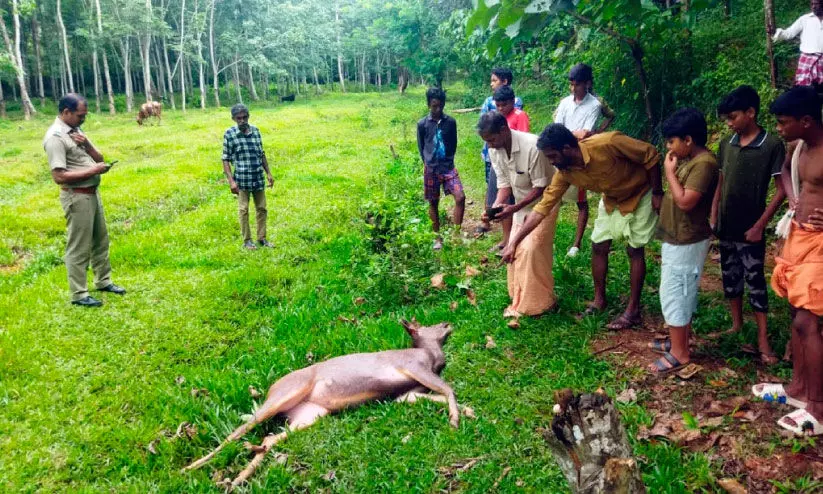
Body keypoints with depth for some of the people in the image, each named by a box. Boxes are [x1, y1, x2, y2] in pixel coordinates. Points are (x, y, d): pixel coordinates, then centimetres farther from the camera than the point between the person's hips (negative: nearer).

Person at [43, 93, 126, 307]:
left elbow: (99, 158, 11)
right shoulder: (55, 137, -18)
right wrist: (93, 171, -22)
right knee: (79, 247, -1)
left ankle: (103, 281, 33)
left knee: (101, 239, 19)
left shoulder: (76, 130, 9)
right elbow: (59, 176, -24)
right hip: (77, 197, -9)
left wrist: (87, 145, -8)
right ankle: (79, 294, 10)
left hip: (92, 192, 9)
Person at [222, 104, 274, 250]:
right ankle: (247, 240, 17)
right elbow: (226, 159, -6)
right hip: (242, 179, -4)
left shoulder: (255, 130, 5)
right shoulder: (229, 134, -7)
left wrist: (269, 173, 12)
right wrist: (231, 181, -12)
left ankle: (261, 238, 23)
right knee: (244, 210, 5)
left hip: (258, 177, 4)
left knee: (262, 208, 10)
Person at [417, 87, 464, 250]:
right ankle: (438, 238, 20)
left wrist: (448, 160, 10)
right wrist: (428, 163, 7)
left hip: (448, 167, 1)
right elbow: (421, 146, 6)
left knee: (460, 197, -14)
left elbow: (454, 144, 10)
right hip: (431, 169, -1)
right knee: (433, 203, 8)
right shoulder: (422, 124, -4)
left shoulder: (450, 122, -1)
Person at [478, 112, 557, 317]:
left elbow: (540, 187, -26)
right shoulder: (495, 151, -10)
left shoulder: (532, 146, -32)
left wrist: (514, 208, -33)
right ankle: (520, 301, 20)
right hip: (522, 204, 7)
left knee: (532, 249, -15)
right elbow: (504, 183, -4)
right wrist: (495, 206, -22)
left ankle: (539, 303, -1)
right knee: (515, 250, 6)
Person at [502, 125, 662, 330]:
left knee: (634, 250, -3)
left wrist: (657, 193, -21)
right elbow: (543, 206, -17)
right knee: (598, 246, 4)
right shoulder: (564, 172, -19)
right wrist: (514, 241, -20)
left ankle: (633, 310, 7)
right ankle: (599, 300, 22)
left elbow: (651, 154, -25)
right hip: (612, 199, 5)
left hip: (640, 194, -5)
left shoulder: (606, 144, -38)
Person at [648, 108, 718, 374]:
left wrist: (669, 171, -20)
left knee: (673, 296, -2)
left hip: (686, 242, -10)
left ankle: (679, 354, 9)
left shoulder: (704, 163, -22)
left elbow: (685, 201, -27)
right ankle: (679, 340, 33)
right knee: (681, 294, 20)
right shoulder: (689, 159, 8)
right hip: (678, 239, 10)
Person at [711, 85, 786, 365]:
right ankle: (736, 325, 30)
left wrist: (759, 226, -14)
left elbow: (781, 191, -11)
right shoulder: (726, 144, 4)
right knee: (730, 278, 14)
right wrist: (713, 219, 6)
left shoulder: (772, 146, -12)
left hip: (750, 230, -5)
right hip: (726, 228, 5)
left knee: (755, 281, 0)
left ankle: (763, 340, 9)